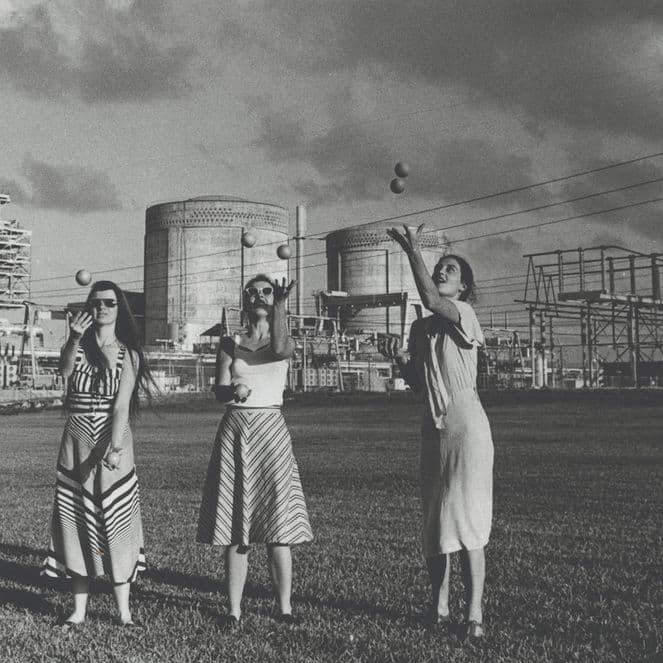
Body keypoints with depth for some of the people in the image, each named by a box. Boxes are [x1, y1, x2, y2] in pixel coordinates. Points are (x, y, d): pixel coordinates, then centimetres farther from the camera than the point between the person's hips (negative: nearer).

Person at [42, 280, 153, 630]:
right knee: (76, 522, 4)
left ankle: (123, 610, 7)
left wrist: (115, 448, -23)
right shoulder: (76, 347, 5)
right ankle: (79, 609, 12)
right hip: (76, 444, 2)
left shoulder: (127, 353, 1)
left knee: (116, 521, 0)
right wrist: (74, 339, -35)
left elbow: (121, 405, -10)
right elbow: (65, 369, -18)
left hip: (114, 443, -2)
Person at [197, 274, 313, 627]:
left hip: (270, 429, -1)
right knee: (234, 526, 1)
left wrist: (280, 305, -23)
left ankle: (284, 606, 5)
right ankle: (234, 608, 8)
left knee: (278, 523, -4)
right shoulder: (230, 344, 10)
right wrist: (234, 390, -21)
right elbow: (219, 391, 1)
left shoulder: (285, 342, 7)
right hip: (235, 429, 1)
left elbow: (280, 348, -19)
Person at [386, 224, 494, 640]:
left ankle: (475, 614, -4)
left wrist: (413, 251, -23)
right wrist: (404, 365, -4)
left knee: (468, 517, -8)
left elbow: (432, 301, -27)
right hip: (434, 427, 7)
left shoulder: (464, 315, -6)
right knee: (433, 519, 9)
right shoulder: (421, 328, 14)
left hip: (466, 424, -7)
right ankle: (439, 606, 18)